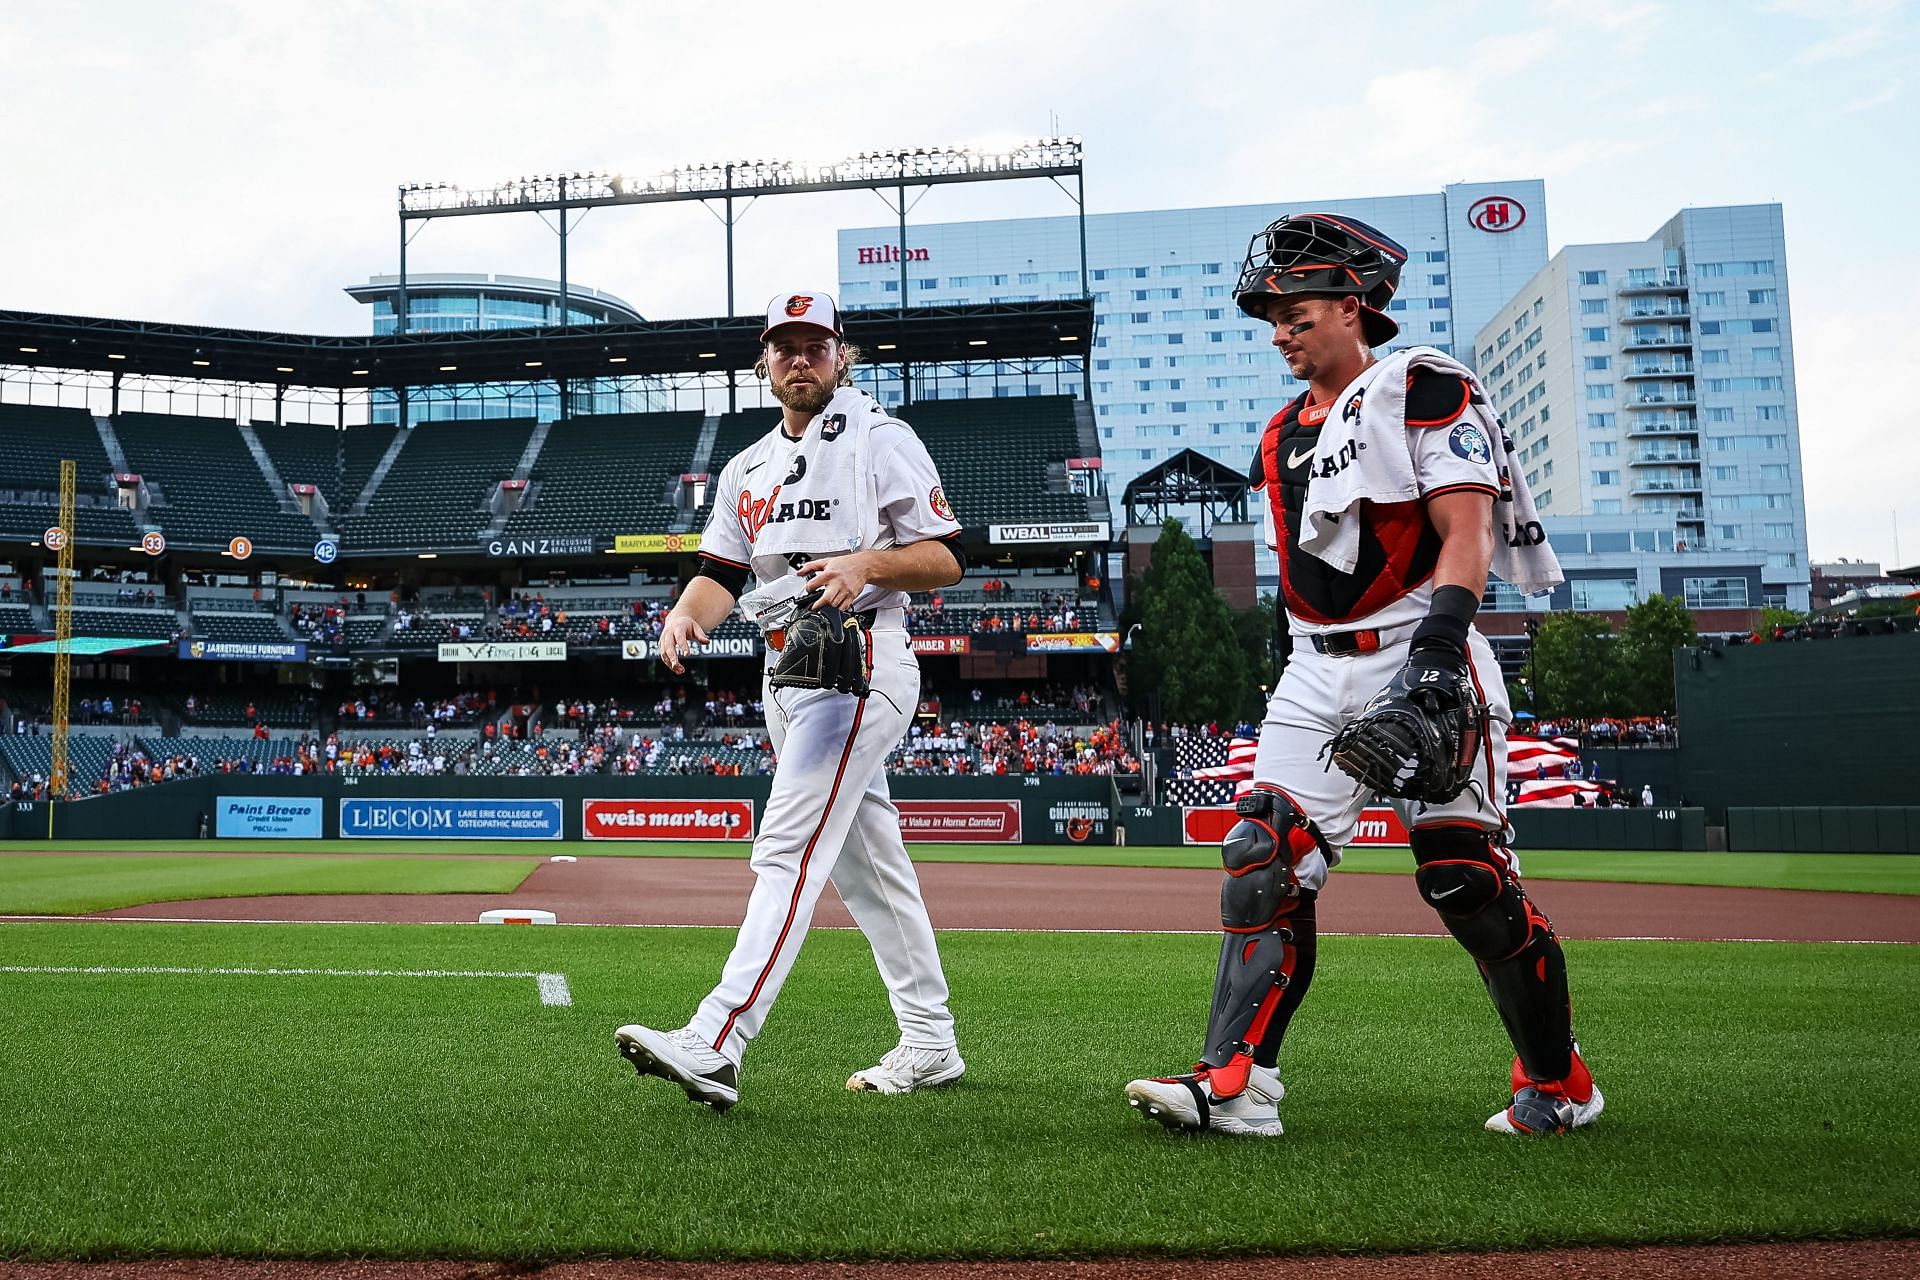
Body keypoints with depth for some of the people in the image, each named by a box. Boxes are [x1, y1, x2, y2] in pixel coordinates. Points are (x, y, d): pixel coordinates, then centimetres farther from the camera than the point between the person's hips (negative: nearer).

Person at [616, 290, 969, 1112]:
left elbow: (948, 559, -6)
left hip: (860, 665, -8)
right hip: (788, 675, 8)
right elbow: (720, 572, 11)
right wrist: (686, 614, -10)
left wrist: (867, 562, -23)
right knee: (868, 863, 11)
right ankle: (930, 1045, 21)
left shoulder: (881, 441, -1)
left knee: (790, 851, -16)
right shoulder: (747, 469, 20)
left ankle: (714, 1048, -21)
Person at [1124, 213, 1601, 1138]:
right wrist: (1306, 674, 16)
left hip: (1418, 656, -6)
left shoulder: (1422, 388, -2)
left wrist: (1440, 638, -26)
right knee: (1263, 861, -7)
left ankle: (1559, 1085, 15)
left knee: (1465, 879, -5)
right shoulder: (1284, 438, 19)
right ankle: (1235, 1085, -7)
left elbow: (1466, 531, -13)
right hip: (1315, 674, 7)